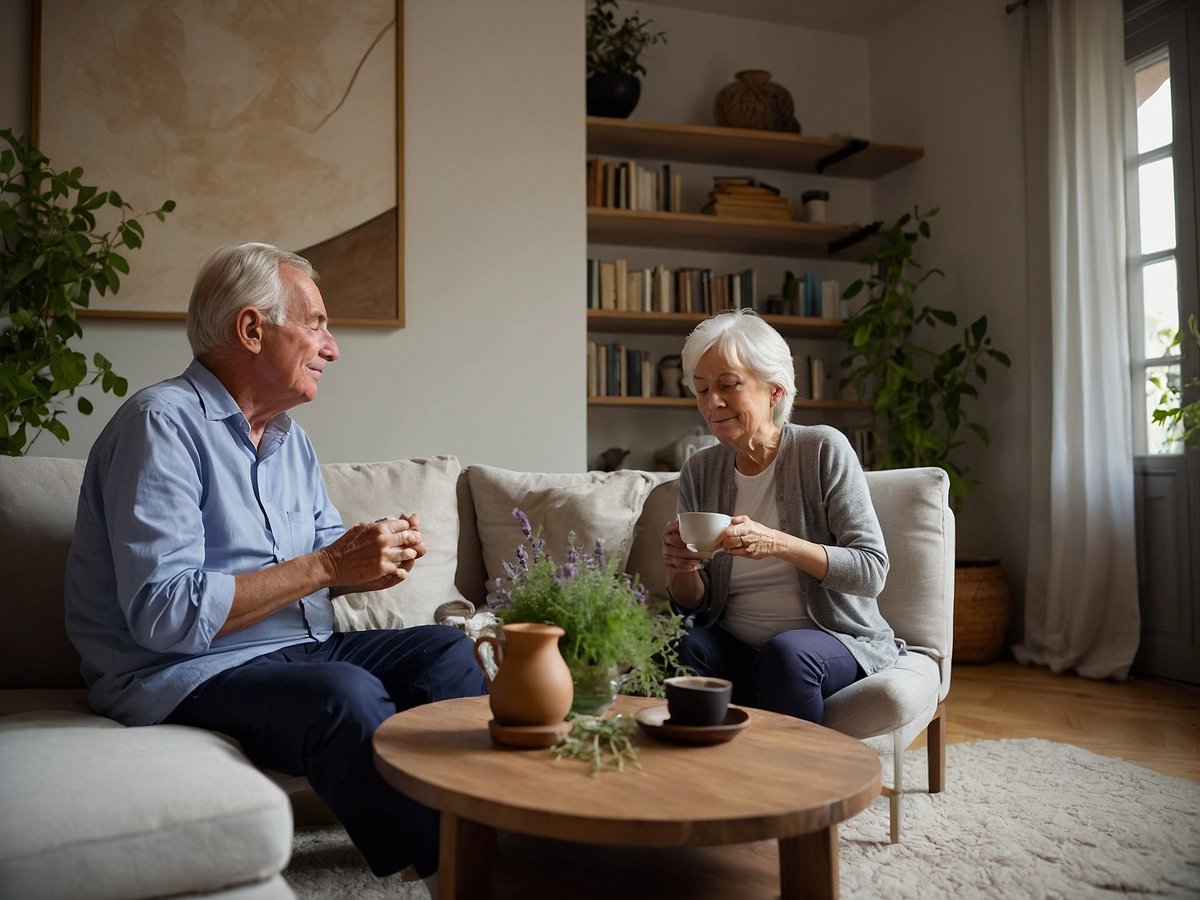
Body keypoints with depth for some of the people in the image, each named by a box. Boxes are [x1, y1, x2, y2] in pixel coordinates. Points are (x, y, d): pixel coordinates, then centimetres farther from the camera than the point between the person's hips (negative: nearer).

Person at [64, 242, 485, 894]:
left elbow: (328, 559, 17)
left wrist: (374, 558, -7)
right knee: (346, 692, -32)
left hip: (298, 650, 9)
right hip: (185, 674, -9)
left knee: (447, 649, -1)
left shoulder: (289, 437, 12)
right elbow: (165, 614, -25)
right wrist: (326, 566, -23)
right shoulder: (162, 424, -16)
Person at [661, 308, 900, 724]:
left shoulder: (823, 450, -8)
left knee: (785, 651, -34)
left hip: (834, 641, -2)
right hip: (736, 648, 3)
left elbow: (872, 571, -14)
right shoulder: (699, 471, 4)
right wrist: (681, 568, -16)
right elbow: (695, 603, 8)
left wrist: (777, 544, -27)